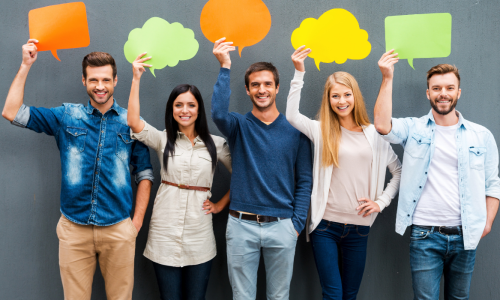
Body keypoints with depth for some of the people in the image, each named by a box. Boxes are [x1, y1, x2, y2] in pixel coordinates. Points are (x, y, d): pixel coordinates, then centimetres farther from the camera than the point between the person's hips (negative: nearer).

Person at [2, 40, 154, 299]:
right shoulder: (67, 116, 5)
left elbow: (144, 174, 7)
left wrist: (137, 220, 0)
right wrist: (25, 65, -1)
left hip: (118, 230, 0)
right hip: (74, 229, 1)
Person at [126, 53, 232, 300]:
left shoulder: (216, 144, 2)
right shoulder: (163, 140, 2)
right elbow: (134, 123, -14)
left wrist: (221, 204, 2)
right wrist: (136, 79, -14)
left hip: (199, 235, 0)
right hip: (165, 232, 0)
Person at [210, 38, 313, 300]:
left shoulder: (295, 131, 2)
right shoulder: (239, 126, 1)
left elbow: (304, 182, 4)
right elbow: (218, 112, -23)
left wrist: (297, 224, -3)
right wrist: (225, 67, -23)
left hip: (281, 227, 0)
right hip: (241, 226, 0)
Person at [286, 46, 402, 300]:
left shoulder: (374, 134, 5)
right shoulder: (321, 131, 1)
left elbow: (398, 171, 12)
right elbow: (291, 115, -15)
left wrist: (381, 201, 2)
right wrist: (299, 72, -15)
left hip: (359, 227, 2)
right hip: (326, 224, -2)